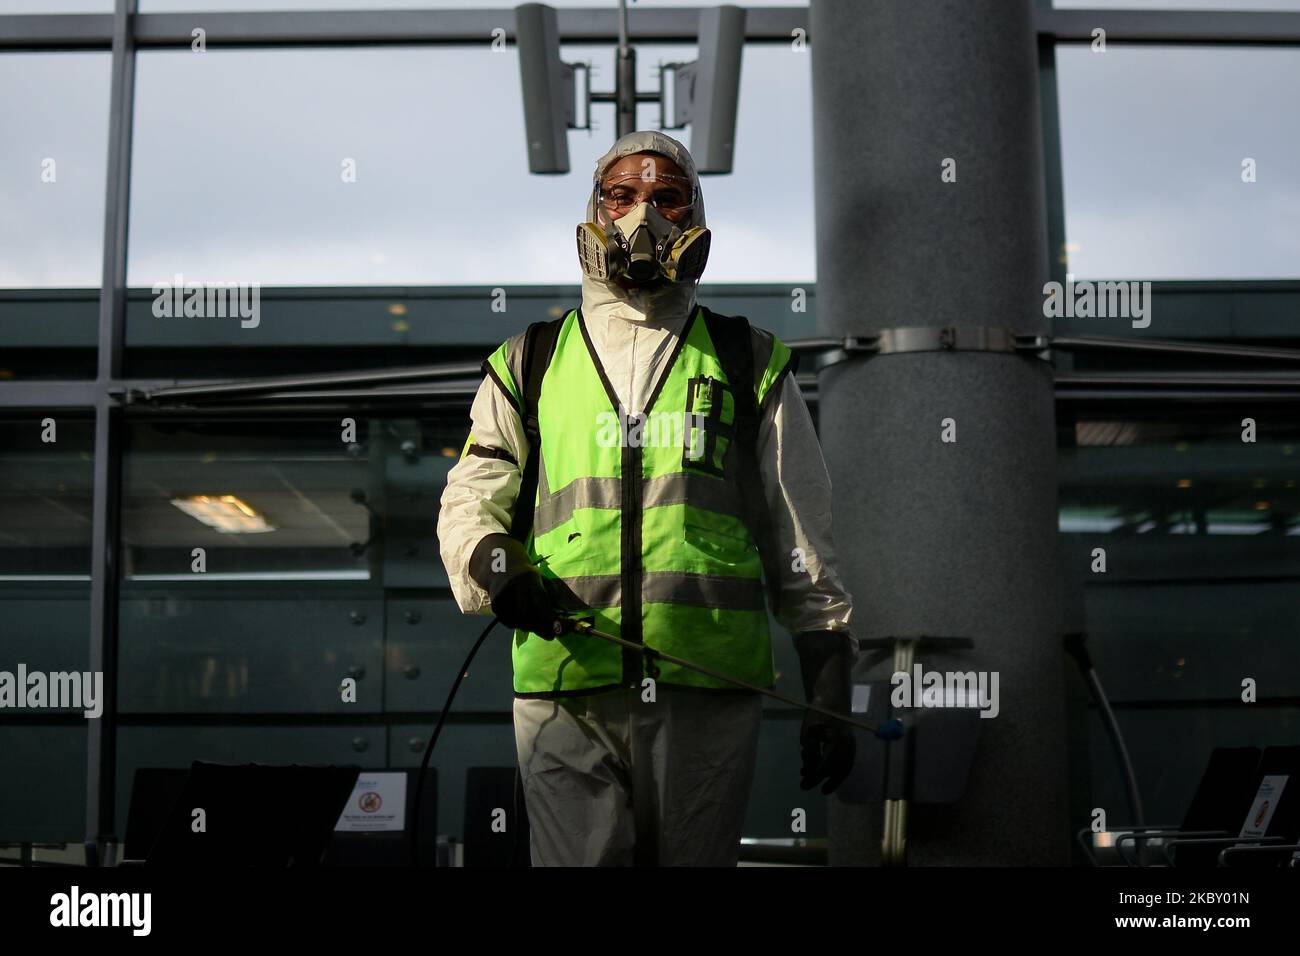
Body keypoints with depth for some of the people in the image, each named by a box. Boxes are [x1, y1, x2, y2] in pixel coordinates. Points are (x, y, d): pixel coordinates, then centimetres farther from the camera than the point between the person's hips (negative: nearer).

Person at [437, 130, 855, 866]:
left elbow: (804, 548, 14)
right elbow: (471, 501, 14)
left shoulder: (751, 366, 15)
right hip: (567, 699, 0)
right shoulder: (528, 366, 17)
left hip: (707, 696, 0)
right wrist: (496, 564, -10)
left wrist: (830, 699, 8)